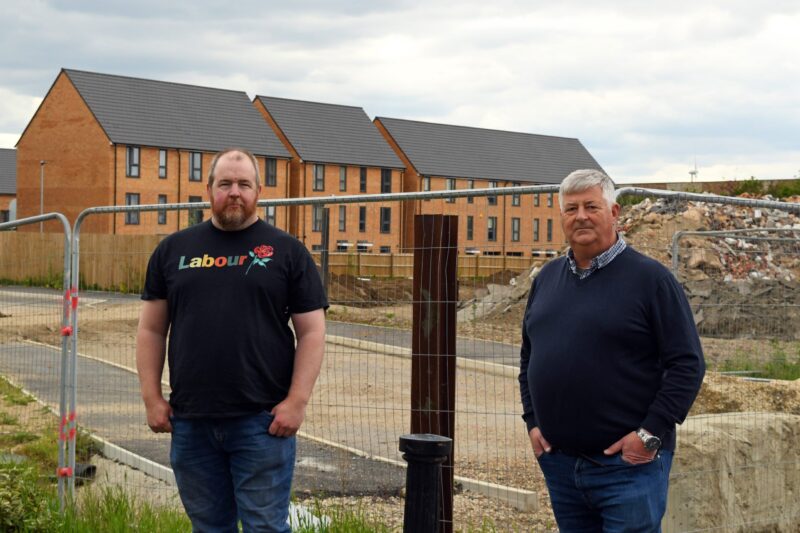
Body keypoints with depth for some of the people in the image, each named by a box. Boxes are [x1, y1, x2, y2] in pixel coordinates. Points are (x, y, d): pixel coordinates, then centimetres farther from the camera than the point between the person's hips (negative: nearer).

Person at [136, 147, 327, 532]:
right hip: (190, 422, 3)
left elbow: (311, 331, 0)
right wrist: (152, 399, 3)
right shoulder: (174, 250, 10)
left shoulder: (287, 251, 3)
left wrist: (297, 401, -9)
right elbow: (152, 330, 11)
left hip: (262, 422, -3)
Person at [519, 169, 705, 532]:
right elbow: (528, 357, 21)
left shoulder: (649, 277, -7)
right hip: (558, 461, 6)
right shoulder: (547, 279, 12)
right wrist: (532, 420, 10)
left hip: (628, 464, -6)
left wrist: (651, 434, -14)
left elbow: (687, 363, -10)